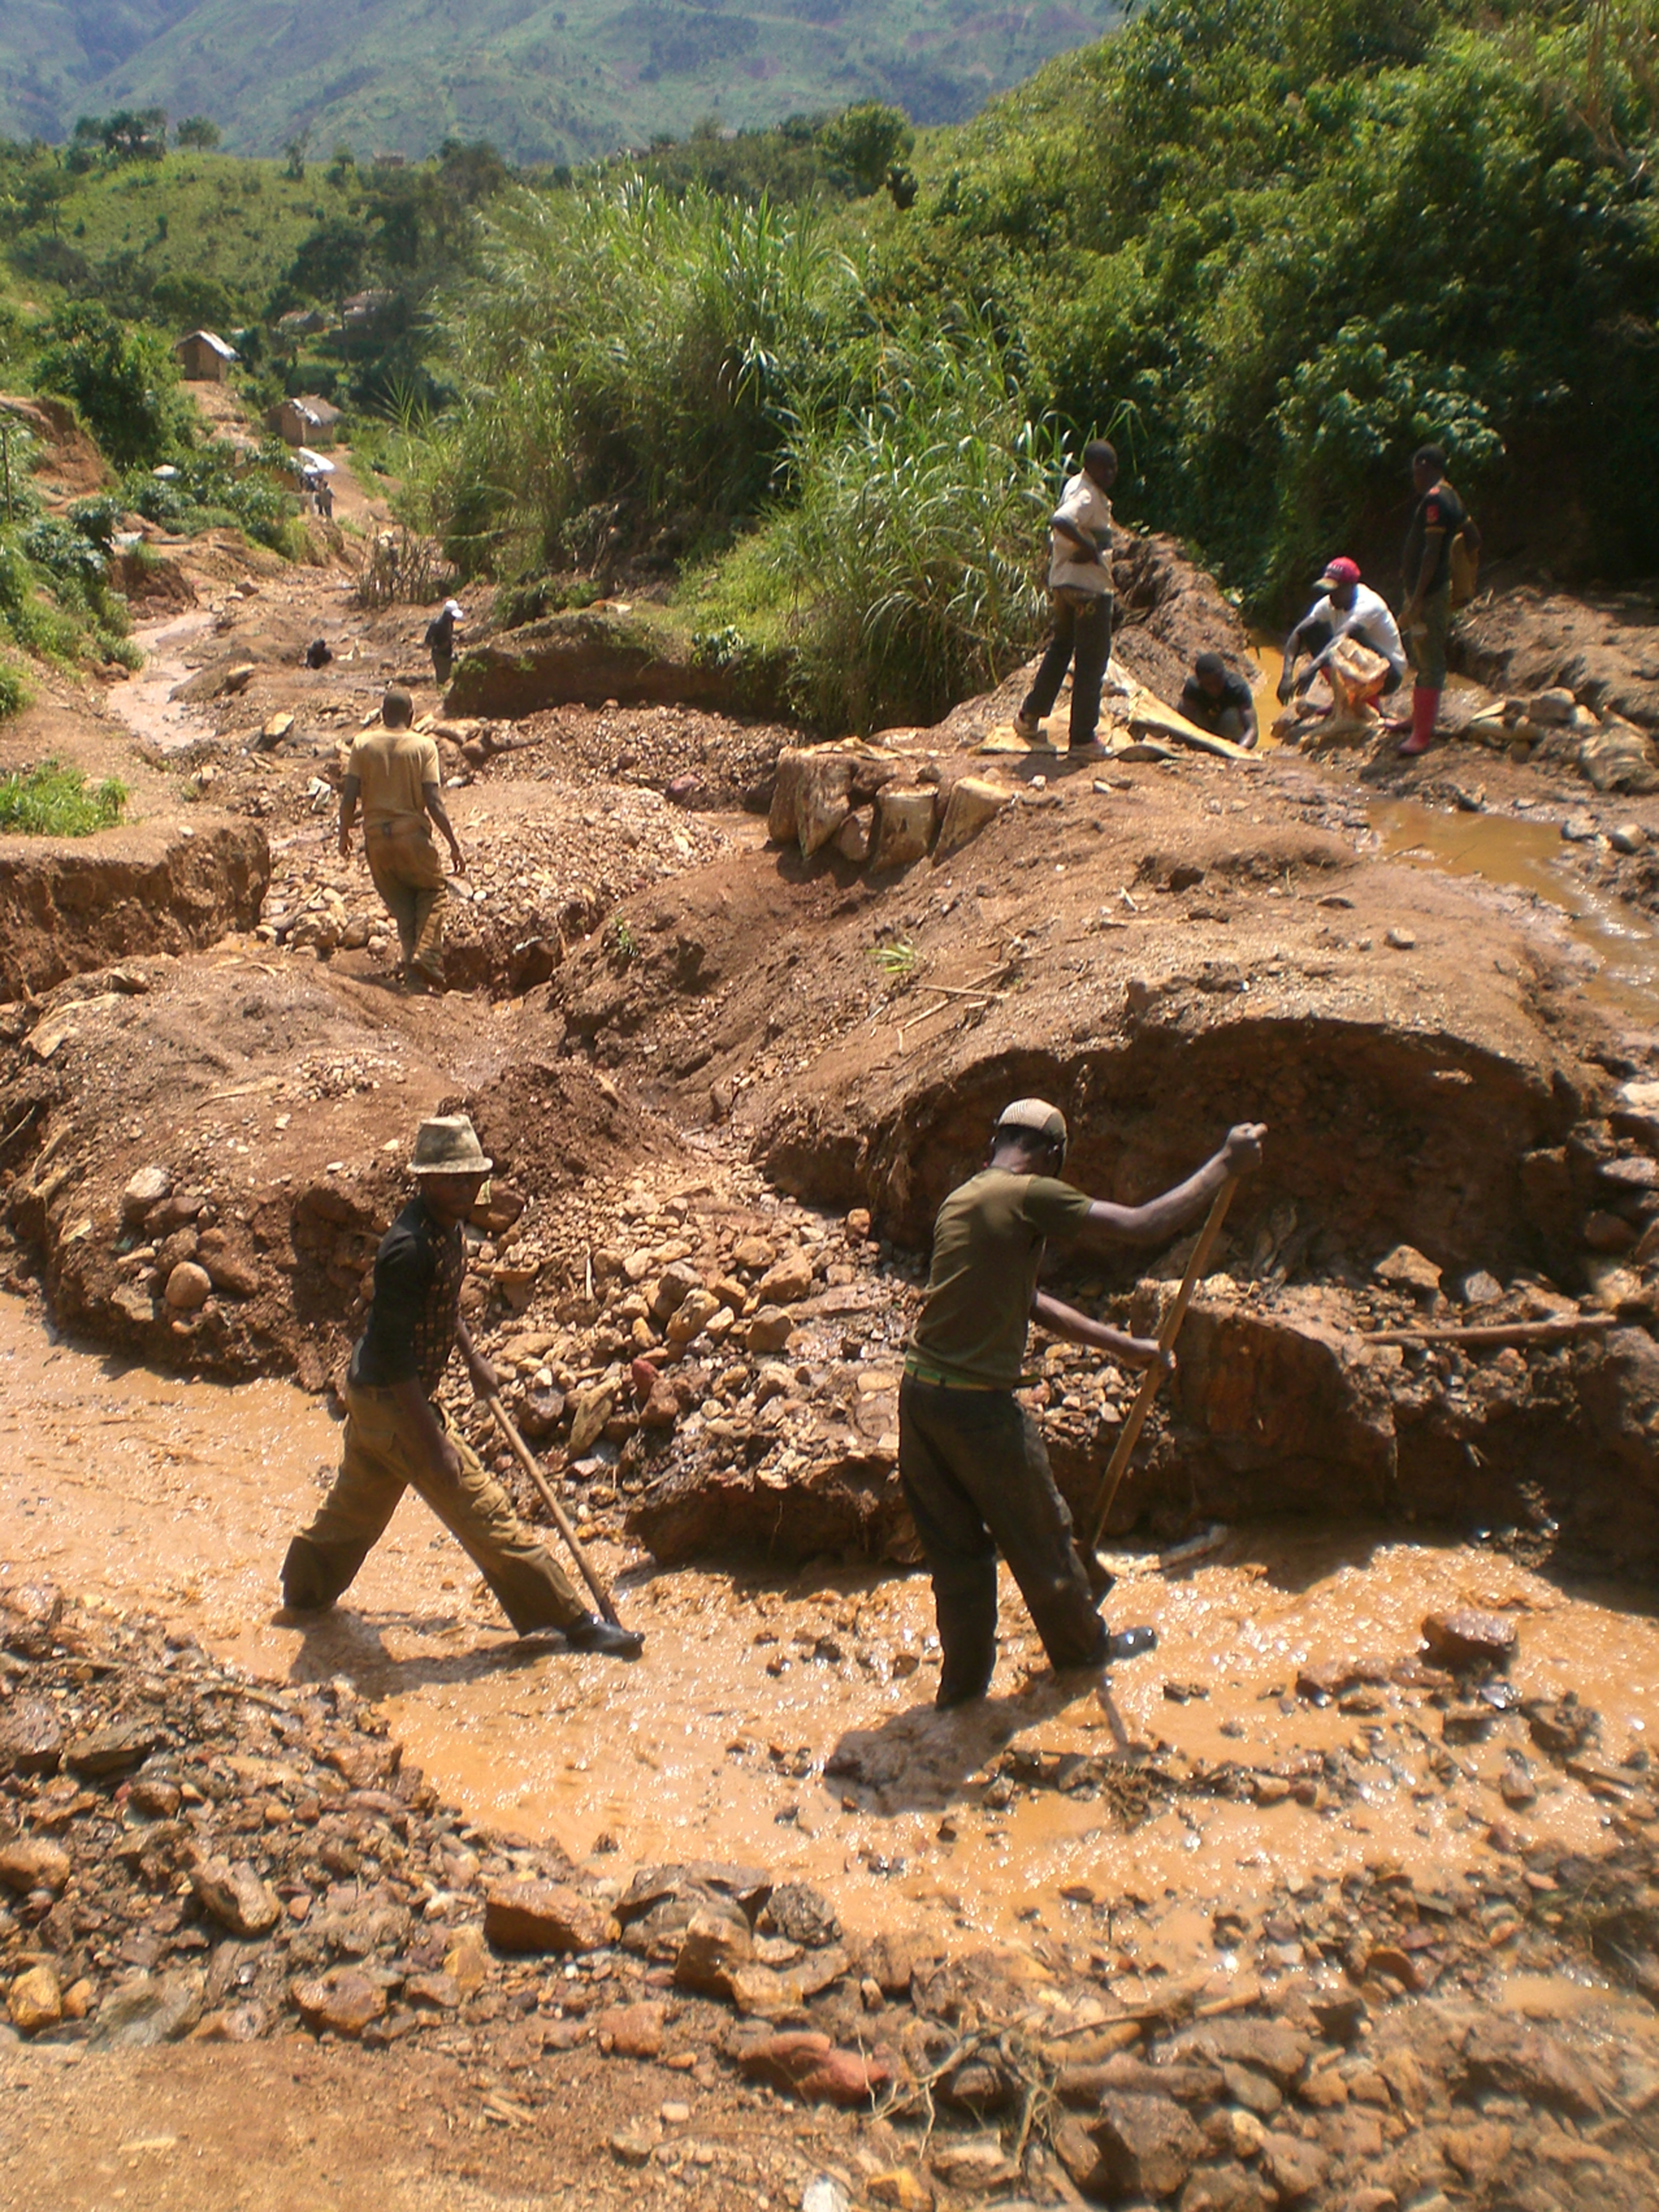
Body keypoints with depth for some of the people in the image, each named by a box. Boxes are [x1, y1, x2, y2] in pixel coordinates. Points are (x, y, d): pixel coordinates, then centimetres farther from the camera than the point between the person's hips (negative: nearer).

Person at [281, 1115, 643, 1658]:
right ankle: (573, 1621, 0)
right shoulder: (408, 1249, -28)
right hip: (390, 1401, -10)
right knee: (483, 1510, -6)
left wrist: (474, 1357, 24)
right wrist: (434, 1442, -27)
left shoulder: (448, 1227, 2)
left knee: (358, 1502, 26)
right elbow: (394, 1356, -28)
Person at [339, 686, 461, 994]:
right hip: (412, 834, -2)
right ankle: (426, 955, -3)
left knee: (402, 906, 14)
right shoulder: (423, 746, -3)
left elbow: (349, 797, -3)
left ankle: (414, 975, 7)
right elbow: (433, 802, -9)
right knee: (432, 892, 18)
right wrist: (454, 846, -3)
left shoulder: (364, 744, 2)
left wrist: (344, 835, 12)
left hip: (376, 838, 2)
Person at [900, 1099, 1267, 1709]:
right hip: (979, 1404, -7)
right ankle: (1084, 1647, 39)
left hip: (920, 1392, 7)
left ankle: (964, 1681, 30)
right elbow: (1146, 1225, -14)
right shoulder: (1030, 1196, -11)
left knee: (955, 1546, 19)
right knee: (1039, 1537, 17)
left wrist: (1122, 1345, 23)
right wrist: (1226, 1163, -2)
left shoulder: (961, 1199, 14)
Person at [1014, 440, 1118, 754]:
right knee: (1091, 663, -2)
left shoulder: (1075, 485, 12)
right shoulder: (1088, 496, -18)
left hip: (1063, 583, 10)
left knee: (1061, 648, 23)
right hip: (1089, 587, -10)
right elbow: (1059, 520, -37)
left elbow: (1060, 525, 22)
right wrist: (1089, 546, -27)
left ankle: (1029, 717, 31)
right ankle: (1082, 739, 2)